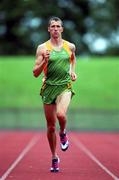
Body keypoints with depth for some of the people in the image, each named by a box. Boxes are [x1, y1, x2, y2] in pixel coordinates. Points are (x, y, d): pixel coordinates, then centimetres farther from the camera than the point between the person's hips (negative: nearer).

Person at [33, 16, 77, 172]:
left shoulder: (70, 46, 6)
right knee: (51, 126, 7)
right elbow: (35, 73, -2)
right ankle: (54, 158, 25)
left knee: (61, 114, -30)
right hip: (49, 87, 0)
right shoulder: (42, 48, -1)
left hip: (65, 86, 0)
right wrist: (44, 61, -17)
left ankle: (63, 133, 6)